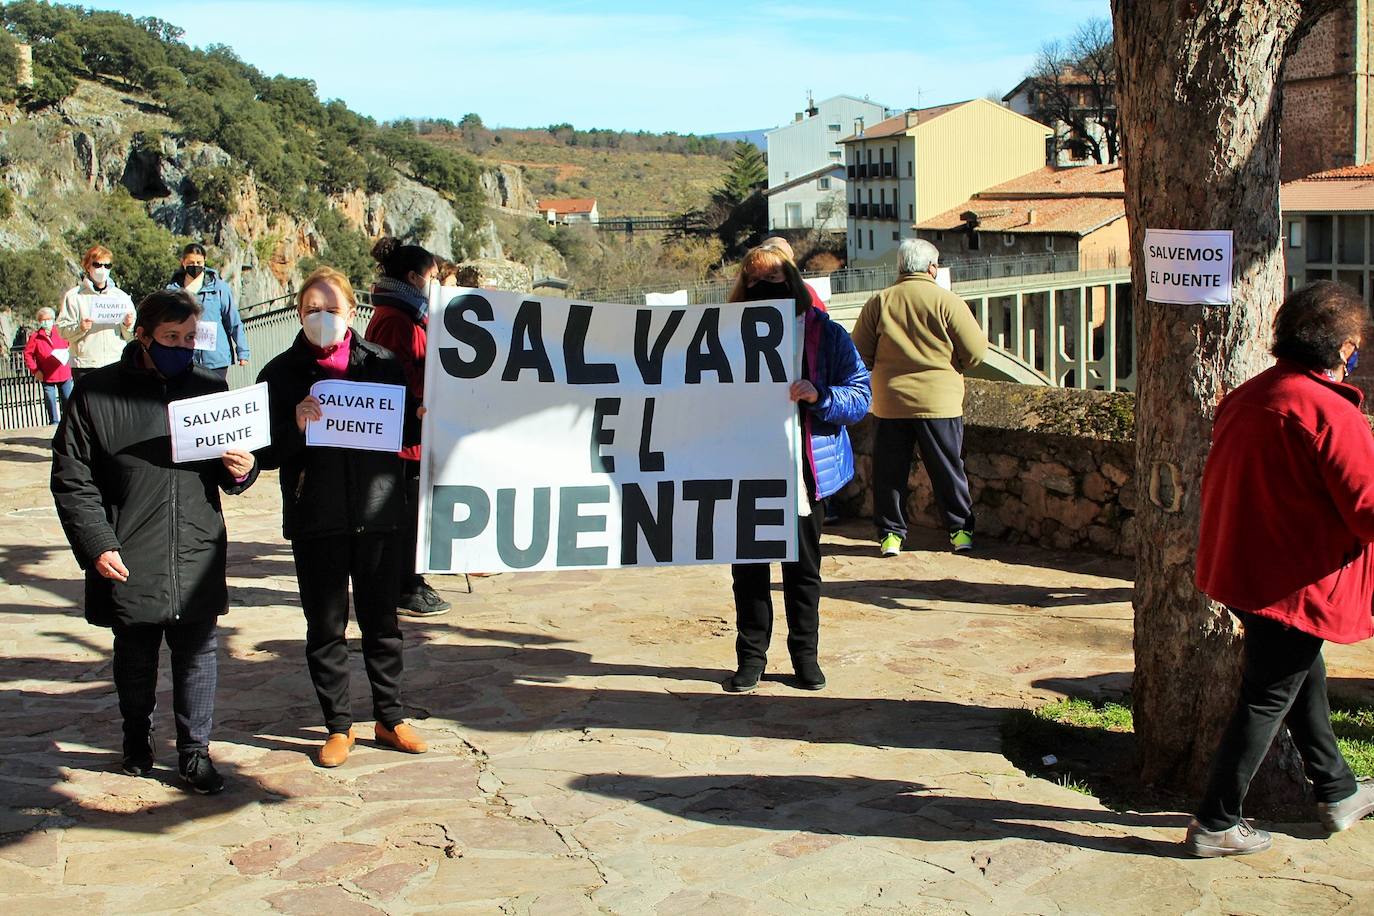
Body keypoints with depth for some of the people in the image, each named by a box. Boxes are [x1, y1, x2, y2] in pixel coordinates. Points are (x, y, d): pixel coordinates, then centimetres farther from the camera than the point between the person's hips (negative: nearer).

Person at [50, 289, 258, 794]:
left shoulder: (210, 388, 7)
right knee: (135, 656, 14)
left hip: (197, 557, 2)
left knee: (197, 653, 4)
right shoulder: (96, 393, -3)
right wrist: (97, 545, -10)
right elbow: (72, 480, -3)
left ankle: (195, 750, 17)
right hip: (127, 559, -1)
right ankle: (137, 738, 34)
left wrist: (241, 471, -7)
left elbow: (228, 468, 17)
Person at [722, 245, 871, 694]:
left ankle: (805, 655, 22)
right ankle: (751, 656, 17)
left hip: (801, 470, -1)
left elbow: (860, 395, -5)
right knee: (748, 564, 6)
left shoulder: (825, 333, -1)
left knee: (802, 566, 9)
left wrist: (819, 396, -22)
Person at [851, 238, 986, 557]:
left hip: (890, 402, 1)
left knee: (889, 471, 10)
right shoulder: (947, 302, -7)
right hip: (939, 402, -1)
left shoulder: (878, 302, -1)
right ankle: (959, 530, 19)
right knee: (947, 469, 11)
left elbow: (860, 354, 3)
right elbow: (976, 351, -5)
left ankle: (890, 534, 14)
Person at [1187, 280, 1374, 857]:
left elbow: (1219, 485, 12)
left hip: (1237, 567, 9)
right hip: (1293, 583, -9)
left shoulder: (1244, 398, 3)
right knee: (1267, 701, 3)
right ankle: (1215, 825, 11)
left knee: (1304, 678, 24)